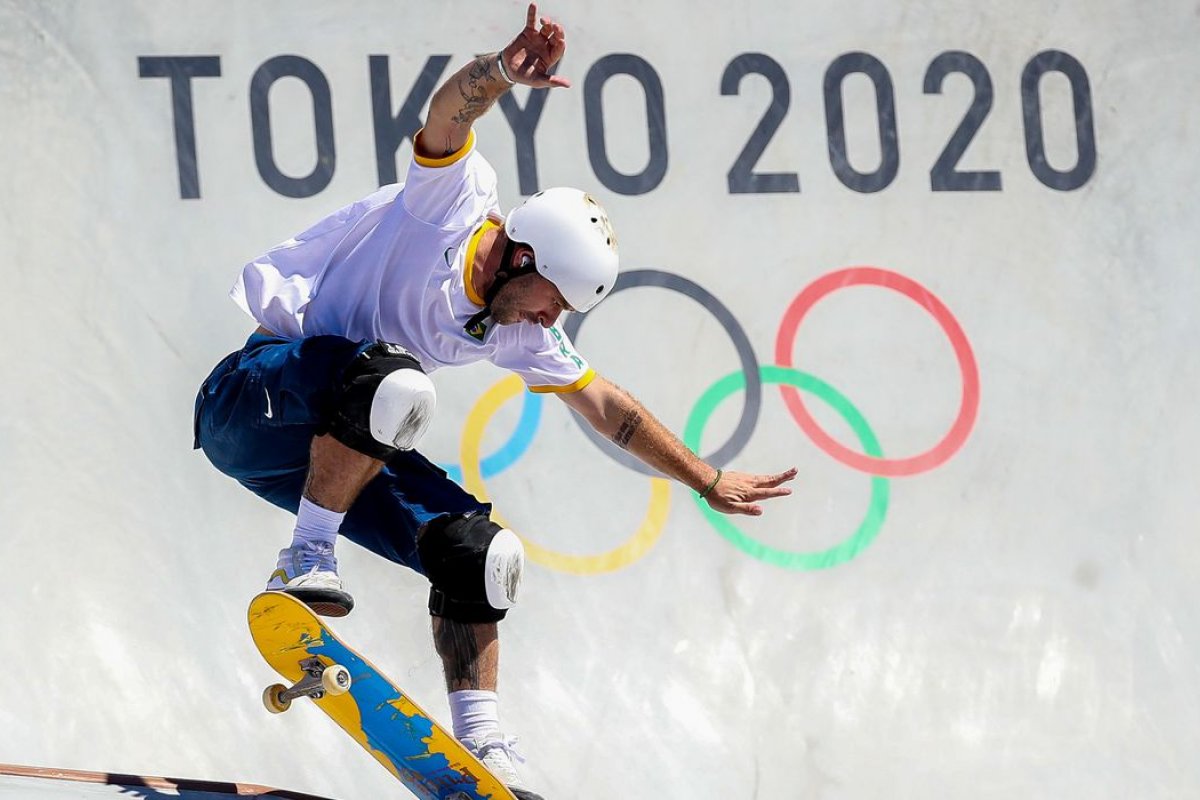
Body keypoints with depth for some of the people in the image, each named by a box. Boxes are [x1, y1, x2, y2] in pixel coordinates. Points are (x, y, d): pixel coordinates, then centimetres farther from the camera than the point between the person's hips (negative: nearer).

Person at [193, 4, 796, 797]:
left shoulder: (515, 333, 8)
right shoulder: (458, 198, -12)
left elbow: (606, 405, 19)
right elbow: (450, 109, -32)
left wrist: (708, 482, 22)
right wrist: (501, 75, -54)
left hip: (332, 445, 8)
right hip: (251, 394, -8)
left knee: (476, 550, -1)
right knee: (394, 382, -36)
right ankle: (305, 563, -26)